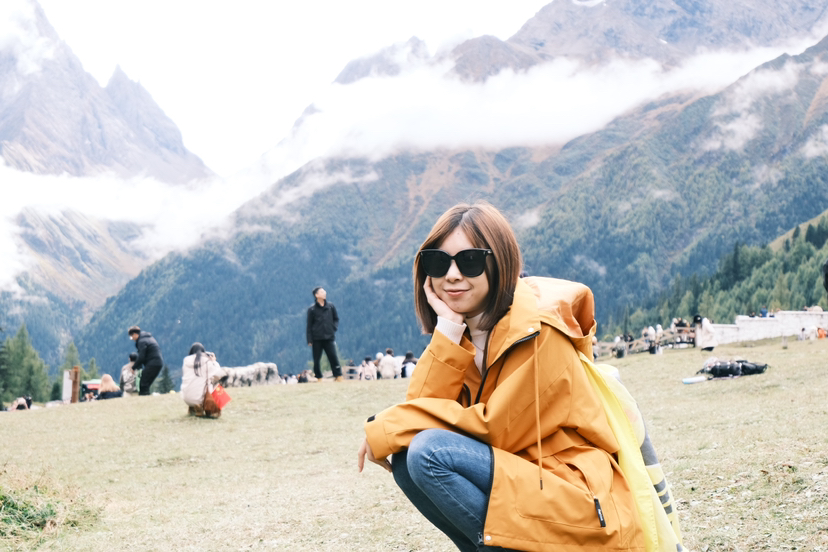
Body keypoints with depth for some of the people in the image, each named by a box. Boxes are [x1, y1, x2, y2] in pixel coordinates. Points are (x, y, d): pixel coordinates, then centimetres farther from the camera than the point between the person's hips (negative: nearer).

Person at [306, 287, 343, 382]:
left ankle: (338, 376, -3)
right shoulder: (312, 309, -1)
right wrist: (309, 340, -1)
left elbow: (336, 319, 18)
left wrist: (334, 328, 0)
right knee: (316, 360, 2)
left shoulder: (330, 306, 6)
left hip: (329, 338, 1)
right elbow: (309, 325, 2)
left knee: (333, 357, -6)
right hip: (317, 339, -1)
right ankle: (318, 377, 13)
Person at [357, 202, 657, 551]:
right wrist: (447, 328, -13)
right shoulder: (461, 334, 8)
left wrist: (389, 427, -12)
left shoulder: (537, 332, -15)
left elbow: (496, 429, -17)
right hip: (518, 483, 8)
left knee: (428, 453, -22)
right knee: (404, 459, -7)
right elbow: (422, 409, -5)